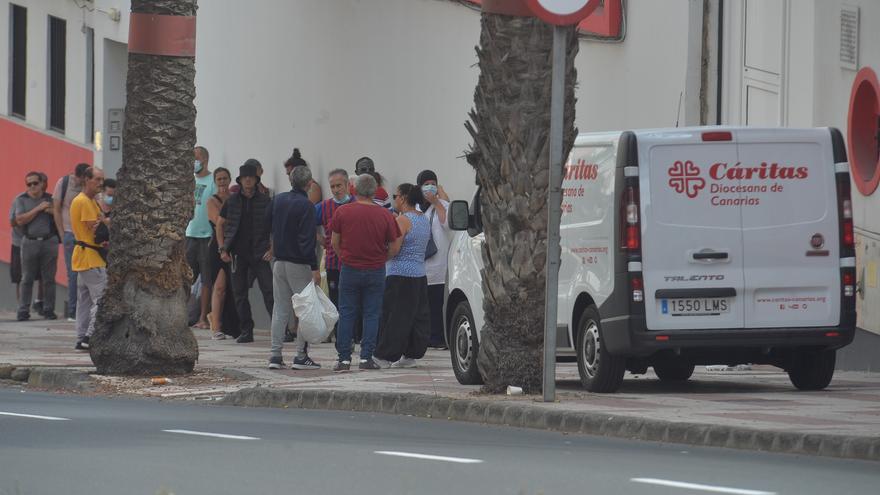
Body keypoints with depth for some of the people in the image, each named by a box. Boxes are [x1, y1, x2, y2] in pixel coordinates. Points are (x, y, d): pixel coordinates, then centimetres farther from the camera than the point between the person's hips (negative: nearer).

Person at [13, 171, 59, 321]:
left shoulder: (50, 199, 9)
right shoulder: (21, 200, 6)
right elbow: (20, 220, -7)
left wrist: (52, 211, -8)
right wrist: (38, 209, -10)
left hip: (49, 241, 1)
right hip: (30, 241, -1)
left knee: (49, 279, 1)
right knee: (27, 279, 0)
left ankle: (48, 310, 7)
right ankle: (23, 311, 4)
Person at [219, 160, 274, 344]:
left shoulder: (265, 201, 1)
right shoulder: (232, 201, 7)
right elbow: (222, 225, 14)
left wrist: (272, 249, -5)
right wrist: (223, 249, 5)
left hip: (259, 253, -3)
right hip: (238, 253, 3)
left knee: (269, 291, -10)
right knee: (239, 293, 5)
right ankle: (246, 331, 13)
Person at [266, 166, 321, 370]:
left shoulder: (278, 200, 7)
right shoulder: (306, 205, -14)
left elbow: (269, 225, 18)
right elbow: (307, 240, -19)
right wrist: (314, 268, -18)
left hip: (279, 261, 6)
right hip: (299, 264, -6)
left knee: (280, 308, 11)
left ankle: (275, 355, 7)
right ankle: (301, 355, -3)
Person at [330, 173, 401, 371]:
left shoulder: (342, 212, -5)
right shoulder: (385, 215, -5)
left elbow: (334, 243, 3)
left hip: (349, 270, 0)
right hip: (376, 271, 0)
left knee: (346, 314, 6)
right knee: (371, 314, 6)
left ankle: (344, 358, 4)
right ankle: (366, 357, 2)